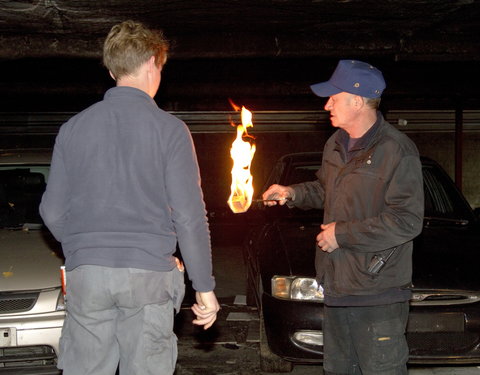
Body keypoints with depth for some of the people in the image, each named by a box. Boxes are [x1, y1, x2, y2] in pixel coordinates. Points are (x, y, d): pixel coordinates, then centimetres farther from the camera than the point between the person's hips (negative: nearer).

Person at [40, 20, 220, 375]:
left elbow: (52, 212, 8)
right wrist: (204, 286, 0)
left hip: (86, 275, 3)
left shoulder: (73, 128, 6)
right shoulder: (169, 129, -4)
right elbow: (189, 216, -7)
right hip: (148, 275, -2)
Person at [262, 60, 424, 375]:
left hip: (378, 292, -8)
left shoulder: (397, 151, -17)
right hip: (336, 285, 8)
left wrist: (343, 234, -18)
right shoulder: (336, 145, 10)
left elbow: (408, 221, -21)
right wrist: (293, 193, 9)